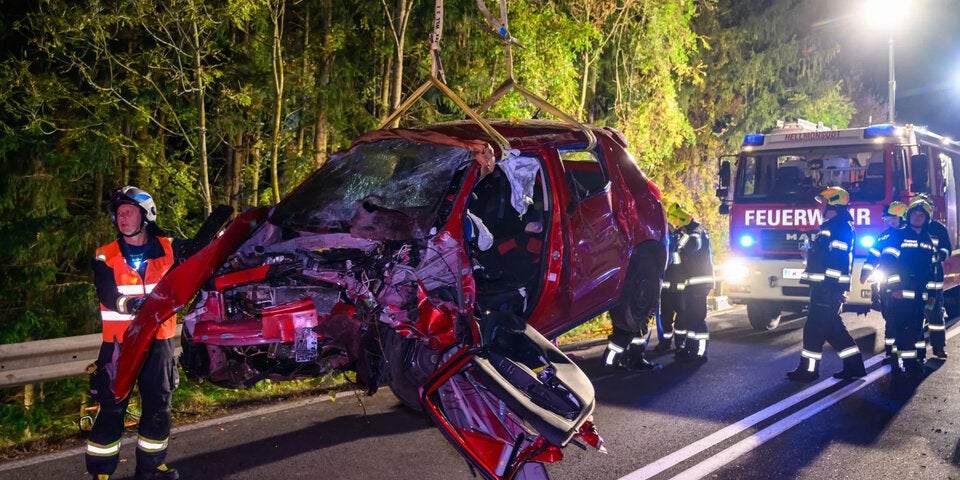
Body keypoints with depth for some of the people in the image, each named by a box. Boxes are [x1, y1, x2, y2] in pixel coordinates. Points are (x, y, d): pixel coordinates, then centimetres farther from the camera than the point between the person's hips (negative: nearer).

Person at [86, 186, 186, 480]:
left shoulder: (168, 249, 4)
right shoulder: (105, 257, -1)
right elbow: (107, 296, -15)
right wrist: (130, 304, -34)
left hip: (158, 339, 2)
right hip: (119, 341, -2)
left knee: (158, 406, 11)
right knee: (112, 407, -2)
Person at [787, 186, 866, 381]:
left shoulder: (841, 226, -13)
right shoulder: (831, 225, 20)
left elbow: (837, 260, -21)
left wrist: (830, 287, -26)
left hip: (828, 288, -11)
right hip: (823, 287, 11)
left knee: (814, 328, -5)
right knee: (832, 327, 14)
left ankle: (808, 369, 1)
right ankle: (854, 365, 18)